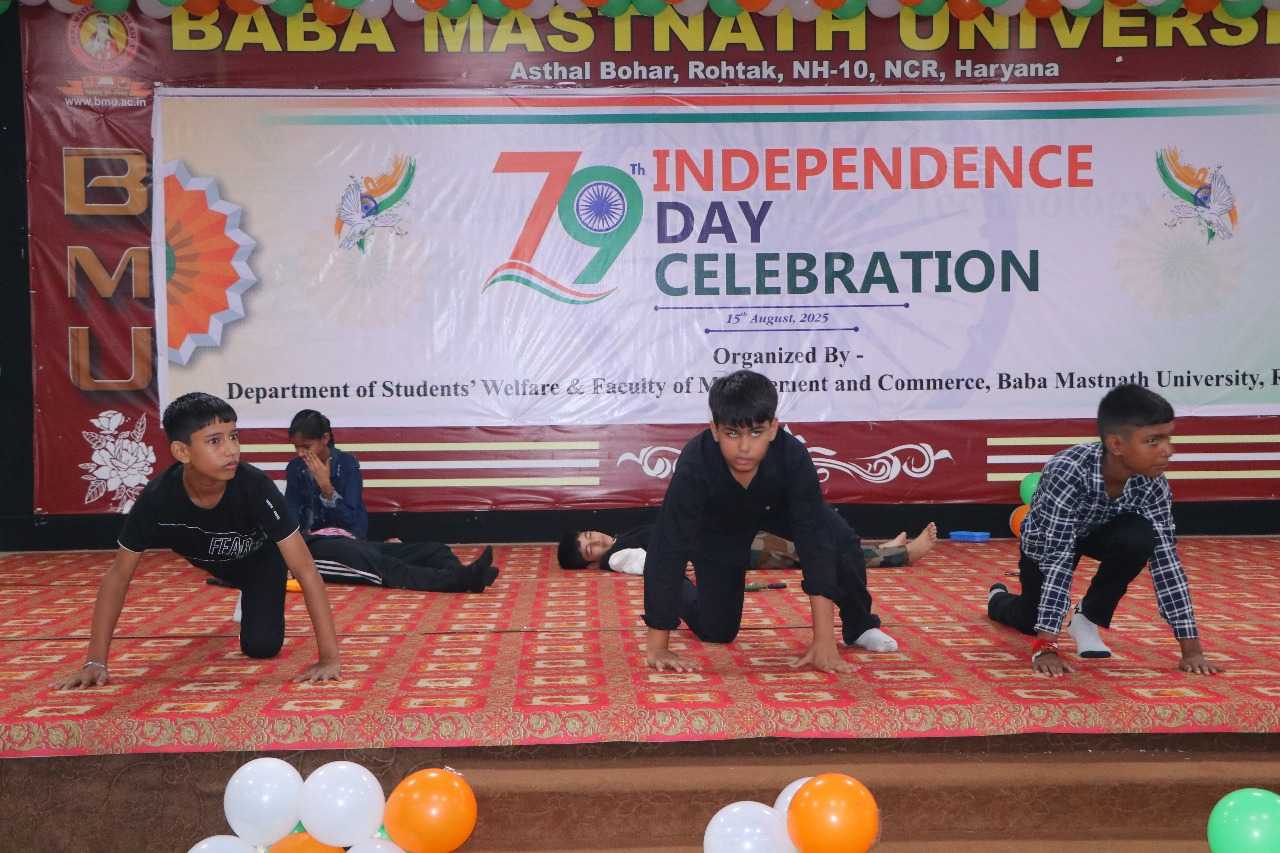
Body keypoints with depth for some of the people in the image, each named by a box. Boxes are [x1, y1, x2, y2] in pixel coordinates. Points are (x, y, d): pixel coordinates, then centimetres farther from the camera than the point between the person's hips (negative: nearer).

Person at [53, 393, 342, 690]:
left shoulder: (255, 485, -42)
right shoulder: (157, 497, -37)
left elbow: (306, 570, -41)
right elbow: (118, 575, -24)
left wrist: (330, 658, -46)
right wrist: (96, 662, -26)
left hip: (260, 558, -2)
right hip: (212, 561, 3)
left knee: (261, 646, -10)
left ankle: (257, 600, 19)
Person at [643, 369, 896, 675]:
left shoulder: (792, 456, -39)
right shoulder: (694, 465, -42)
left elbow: (814, 541, -39)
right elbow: (668, 548, -39)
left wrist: (824, 641, -43)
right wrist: (657, 647, -39)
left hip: (777, 506, 1)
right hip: (718, 525, -1)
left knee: (841, 541, -25)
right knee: (716, 631, 2)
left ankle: (859, 626, 3)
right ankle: (678, 592, 35)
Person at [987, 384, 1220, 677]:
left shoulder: (1153, 483, -30)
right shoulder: (1067, 472, -43)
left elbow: (1165, 559, -27)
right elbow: (1058, 559, -42)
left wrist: (1191, 649, -30)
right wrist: (1046, 647, -44)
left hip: (1098, 532, 2)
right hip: (1047, 539, -2)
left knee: (1140, 537, -30)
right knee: (1031, 623, 6)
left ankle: (1087, 618, -6)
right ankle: (998, 598, 44)